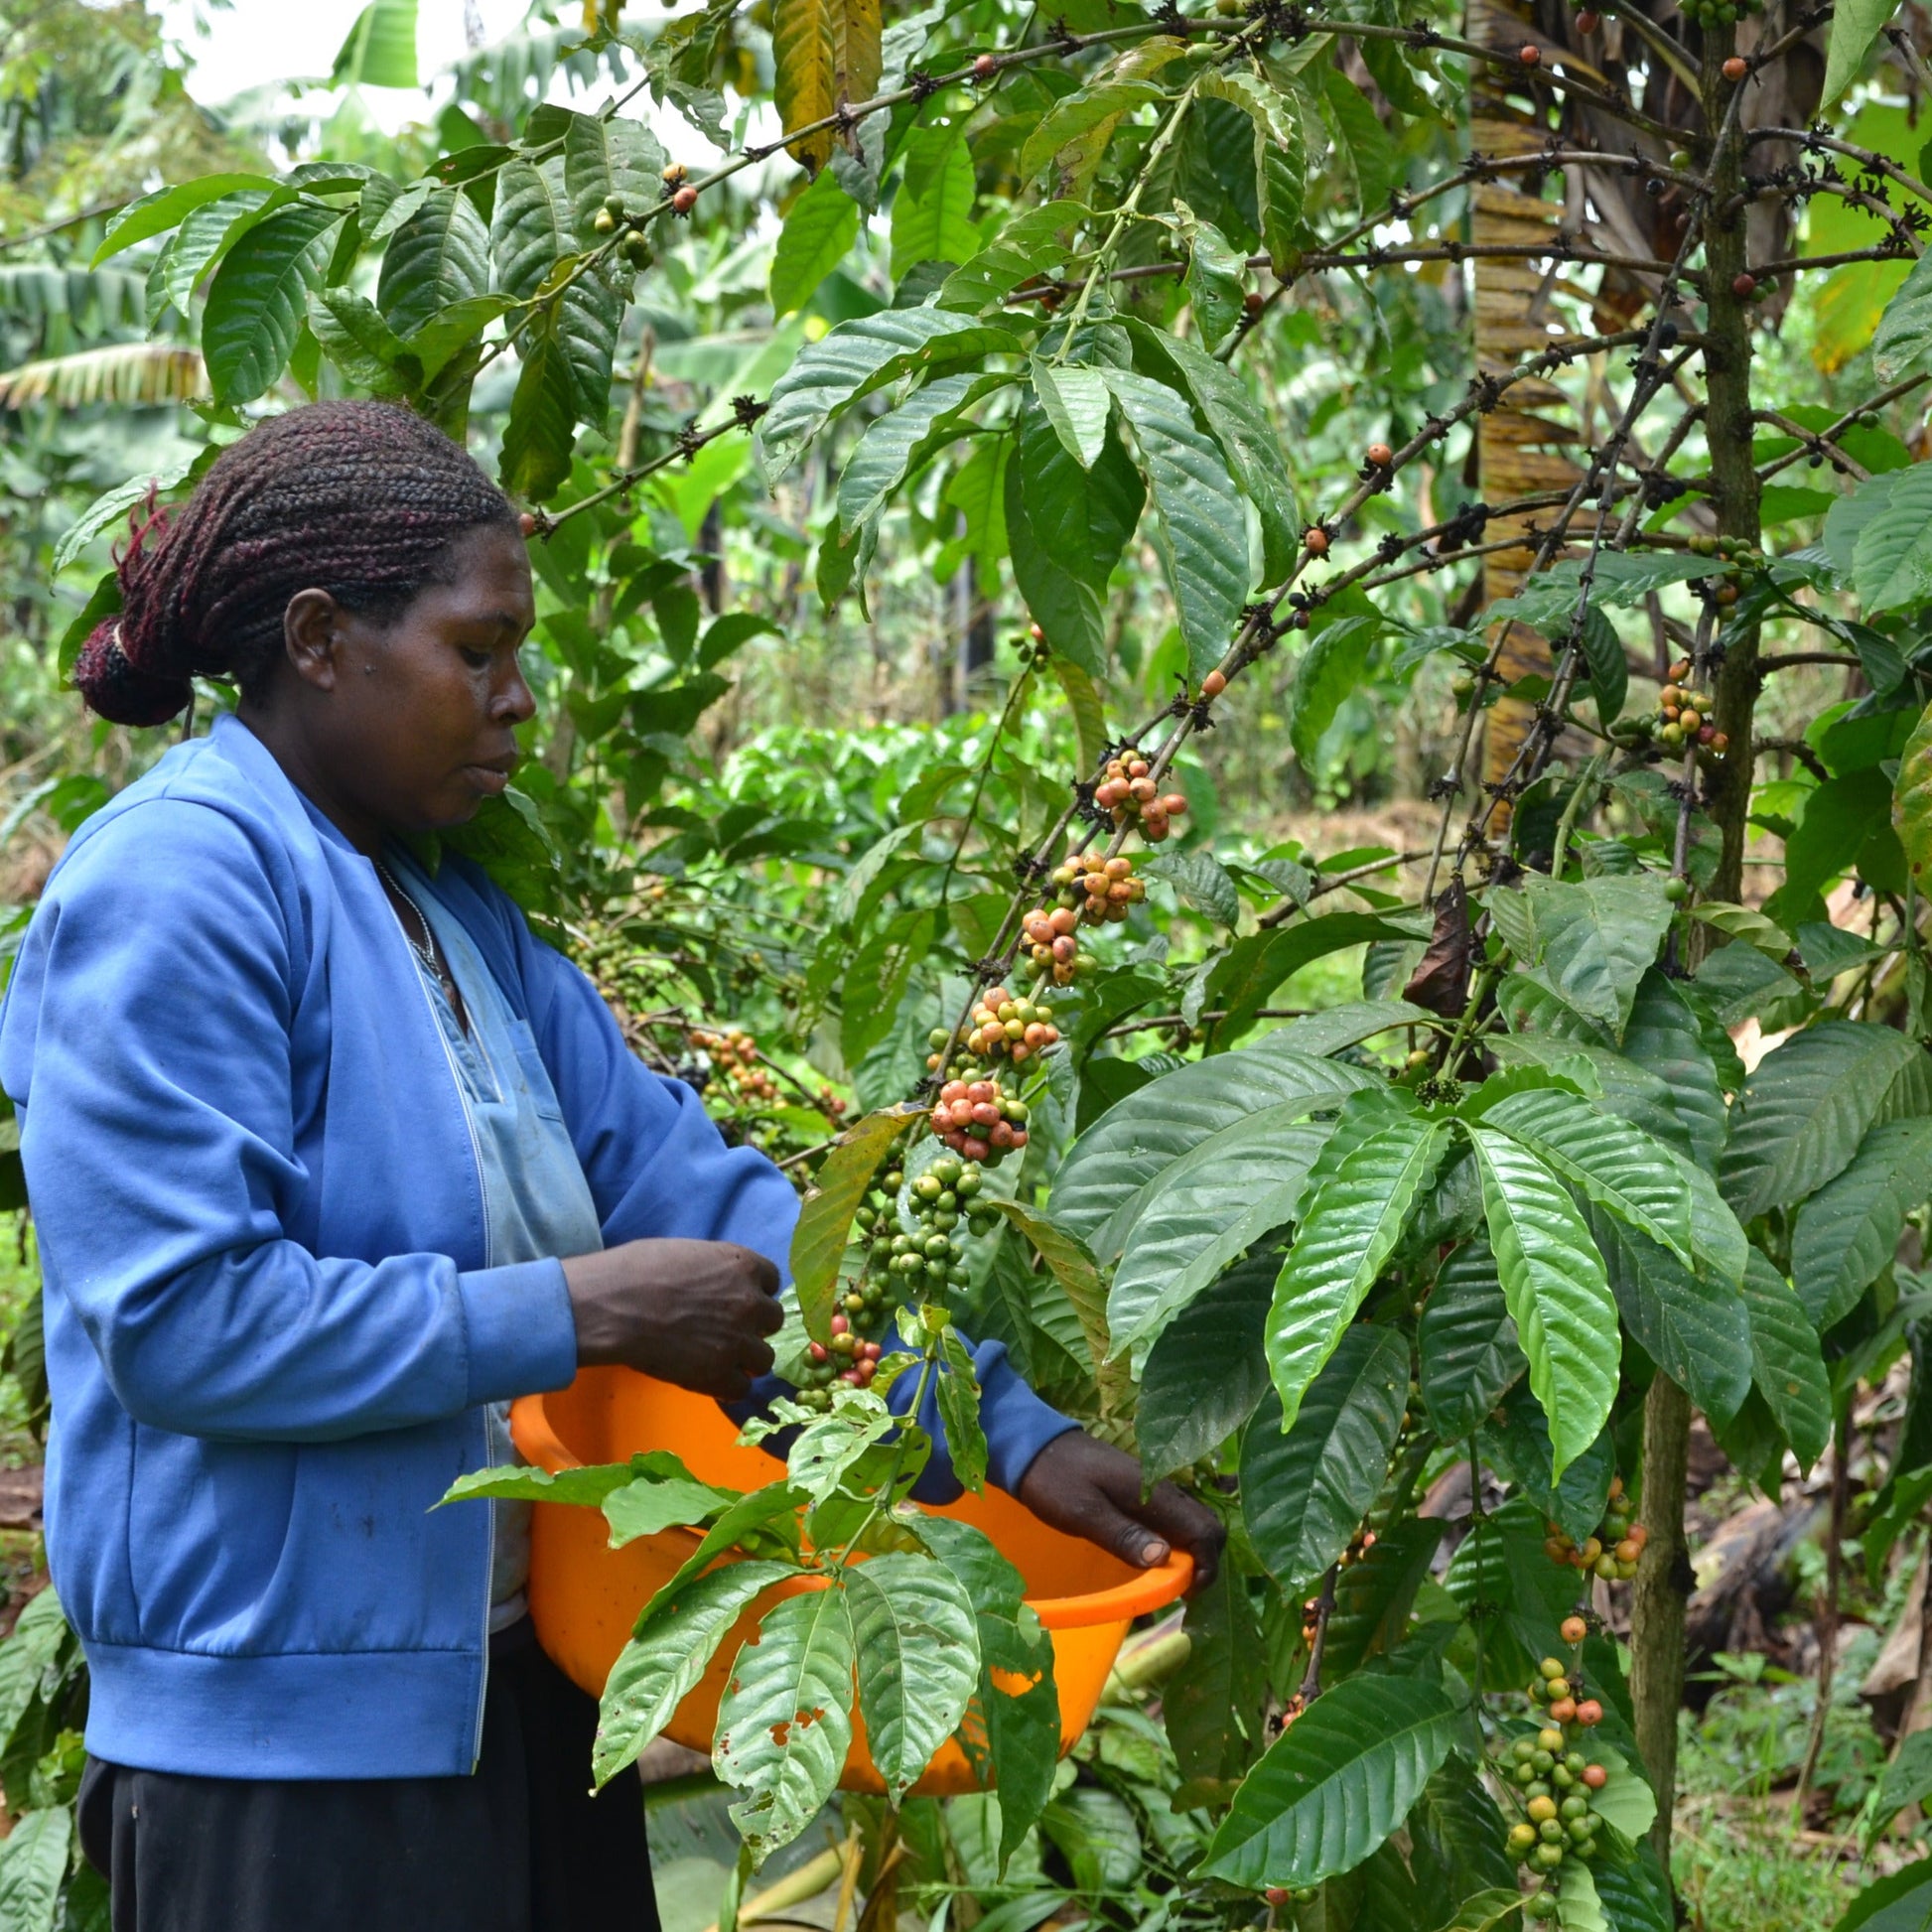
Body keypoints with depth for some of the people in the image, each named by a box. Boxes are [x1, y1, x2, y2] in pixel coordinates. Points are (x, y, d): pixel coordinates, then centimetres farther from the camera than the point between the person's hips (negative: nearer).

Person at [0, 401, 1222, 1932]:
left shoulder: (458, 914, 11)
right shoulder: (182, 884, -14)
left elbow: (692, 1188, 5)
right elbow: (181, 1317, -22)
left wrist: (1011, 1430, -2)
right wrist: (581, 1312, -18)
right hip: (292, 1734, -8)